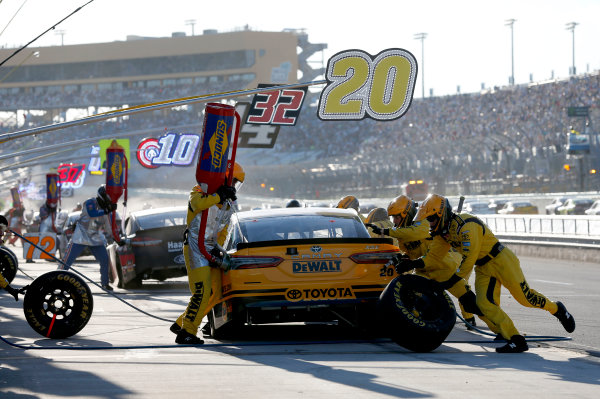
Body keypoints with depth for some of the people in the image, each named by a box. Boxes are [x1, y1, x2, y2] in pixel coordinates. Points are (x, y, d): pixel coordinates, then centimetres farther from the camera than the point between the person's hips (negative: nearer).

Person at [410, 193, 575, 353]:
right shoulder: (443, 232, 2)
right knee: (485, 305, -10)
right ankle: (516, 341, -9)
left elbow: (469, 260, -30)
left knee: (525, 297, -4)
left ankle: (557, 309, 23)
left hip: (501, 261, -8)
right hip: (483, 269, 8)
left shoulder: (466, 226, -28)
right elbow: (432, 255, 5)